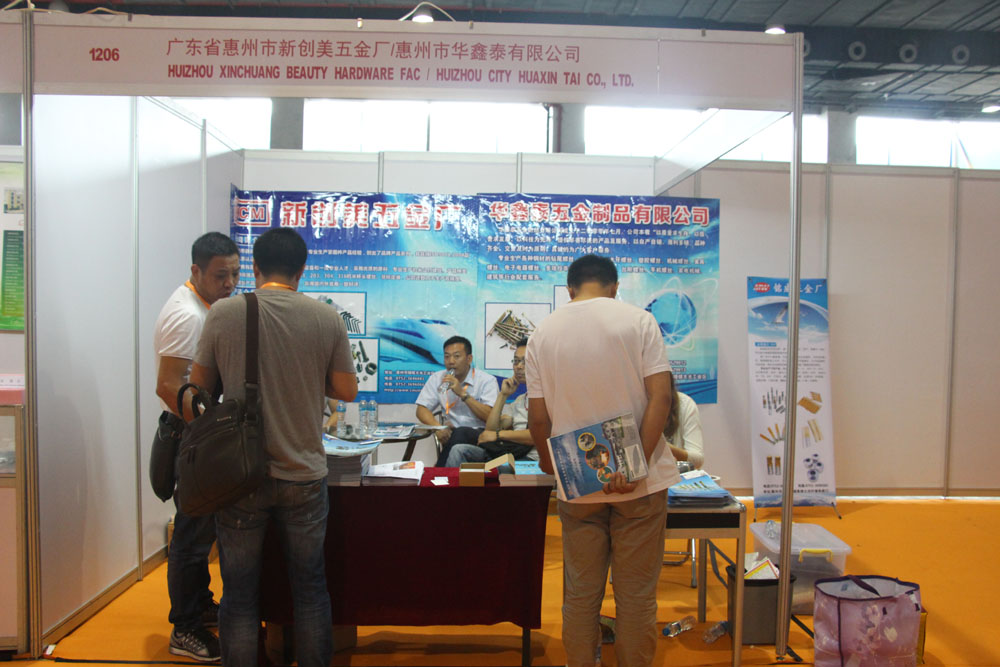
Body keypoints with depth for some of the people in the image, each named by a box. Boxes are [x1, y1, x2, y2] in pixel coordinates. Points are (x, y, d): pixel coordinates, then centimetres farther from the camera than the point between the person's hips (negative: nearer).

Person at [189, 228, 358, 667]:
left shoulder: (223, 314, -6)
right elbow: (346, 390, 0)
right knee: (310, 587, 16)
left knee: (239, 593, 13)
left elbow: (199, 384, 3)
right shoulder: (326, 318, -6)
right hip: (304, 476, 1)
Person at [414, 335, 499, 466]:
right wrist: (438, 428, -15)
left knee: (460, 434, -35)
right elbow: (421, 410, 6)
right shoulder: (437, 379, 11)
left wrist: (463, 393, -16)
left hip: (481, 434, -2)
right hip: (451, 434, 2)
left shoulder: (487, 380, 1)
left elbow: (490, 417, -10)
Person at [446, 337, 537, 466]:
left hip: (530, 459, -7)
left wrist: (498, 435, -7)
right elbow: (491, 430, 17)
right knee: (459, 450, -17)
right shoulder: (519, 400, 27)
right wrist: (503, 395, 11)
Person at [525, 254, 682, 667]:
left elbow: (537, 419, 1)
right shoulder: (638, 321, -3)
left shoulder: (542, 334, 2)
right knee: (636, 594, 9)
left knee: (580, 593, 12)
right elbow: (660, 396, -13)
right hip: (640, 481, -2)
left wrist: (550, 469, 16)